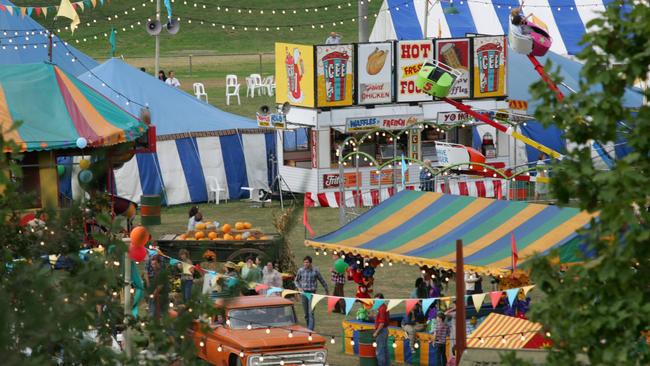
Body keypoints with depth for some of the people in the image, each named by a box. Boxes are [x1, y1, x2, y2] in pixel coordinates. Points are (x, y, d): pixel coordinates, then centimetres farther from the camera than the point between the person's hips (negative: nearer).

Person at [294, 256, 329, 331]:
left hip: (312, 293, -3)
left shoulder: (315, 270, -3)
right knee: (306, 313, 10)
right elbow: (296, 280, 17)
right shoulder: (301, 270, 2)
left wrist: (326, 291, 19)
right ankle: (308, 327, 23)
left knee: (311, 313, -13)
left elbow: (322, 281, 10)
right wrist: (299, 287, -2)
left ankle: (310, 330, -18)